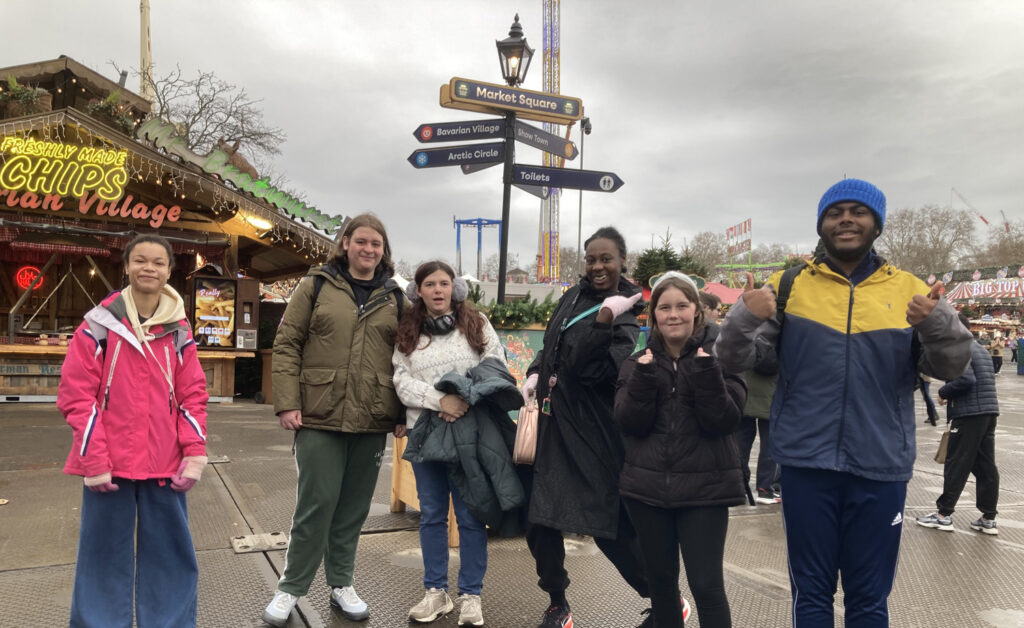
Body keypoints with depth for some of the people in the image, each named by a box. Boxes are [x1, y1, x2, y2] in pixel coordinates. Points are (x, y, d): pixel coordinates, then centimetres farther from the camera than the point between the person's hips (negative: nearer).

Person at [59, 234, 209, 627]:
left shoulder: (179, 331, 5)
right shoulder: (99, 324, -3)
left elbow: (192, 397, 6)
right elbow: (76, 395, -6)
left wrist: (194, 453, -4)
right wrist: (94, 460, -11)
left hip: (164, 465, 3)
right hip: (110, 464, -2)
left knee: (171, 556, 10)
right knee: (104, 556, 8)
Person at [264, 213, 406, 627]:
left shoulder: (395, 297, 9)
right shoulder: (317, 285, 3)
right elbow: (286, 344, 0)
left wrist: (404, 414, 5)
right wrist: (286, 401, -9)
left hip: (372, 422, 3)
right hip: (320, 416, -2)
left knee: (354, 507, 11)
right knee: (317, 502, 1)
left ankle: (341, 584, 28)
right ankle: (290, 588, 20)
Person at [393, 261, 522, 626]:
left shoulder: (476, 324, 5)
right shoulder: (407, 333, 8)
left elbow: (496, 369, -2)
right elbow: (402, 381, -2)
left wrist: (466, 399, -18)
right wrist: (440, 400, -17)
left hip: (470, 431, -2)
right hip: (425, 432, 2)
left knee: (470, 515, 2)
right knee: (431, 514, 11)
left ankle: (471, 595, 14)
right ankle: (436, 592, 23)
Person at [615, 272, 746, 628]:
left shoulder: (718, 356, -2)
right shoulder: (639, 362, 6)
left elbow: (725, 421, -12)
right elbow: (629, 423, -5)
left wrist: (706, 371, -22)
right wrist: (643, 378, -18)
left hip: (704, 488, -3)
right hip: (647, 487, 3)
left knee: (707, 585, -3)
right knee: (660, 581, 14)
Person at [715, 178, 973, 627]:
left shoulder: (908, 289, 5)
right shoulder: (789, 284, 1)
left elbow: (949, 367, 3)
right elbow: (734, 361, -3)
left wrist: (939, 324, -18)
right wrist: (744, 319, -24)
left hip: (880, 465, 1)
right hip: (807, 461, -1)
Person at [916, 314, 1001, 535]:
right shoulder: (980, 348, 18)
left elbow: (966, 379, -22)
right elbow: (990, 379, 21)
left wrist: (944, 392, -7)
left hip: (969, 414, -9)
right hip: (989, 412, 9)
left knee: (956, 465, -2)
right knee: (986, 466, 10)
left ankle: (944, 515, 4)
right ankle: (989, 518, 13)